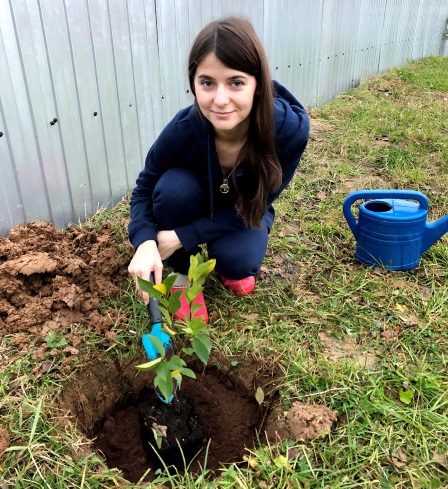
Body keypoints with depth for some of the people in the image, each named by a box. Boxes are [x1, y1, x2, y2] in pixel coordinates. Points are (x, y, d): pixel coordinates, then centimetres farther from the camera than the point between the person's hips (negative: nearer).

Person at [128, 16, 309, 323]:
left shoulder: (291, 128, -34)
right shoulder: (183, 130, -33)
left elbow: (250, 207, -24)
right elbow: (145, 188, -16)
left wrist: (183, 237, -30)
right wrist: (145, 244, -35)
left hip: (246, 211, -1)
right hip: (200, 204, 1)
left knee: (237, 261, -29)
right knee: (174, 186, -31)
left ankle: (233, 264, 11)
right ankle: (183, 275, -6)